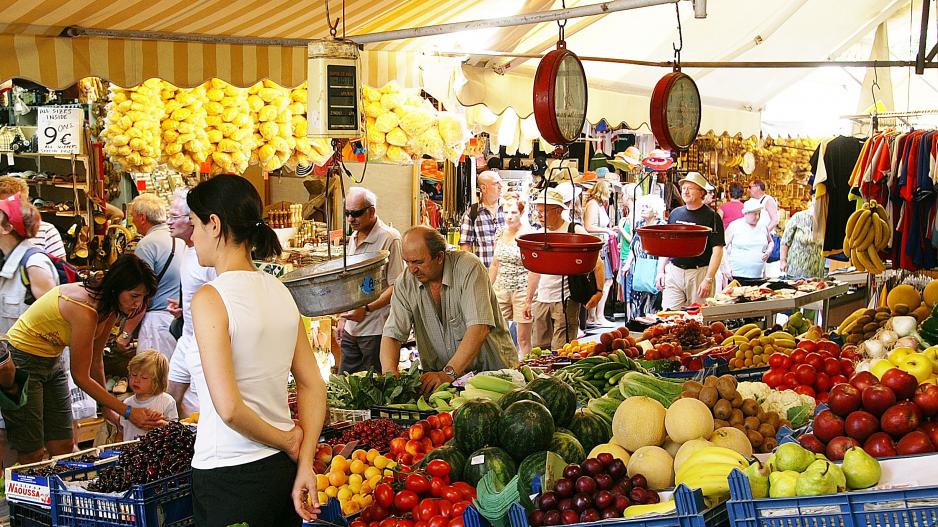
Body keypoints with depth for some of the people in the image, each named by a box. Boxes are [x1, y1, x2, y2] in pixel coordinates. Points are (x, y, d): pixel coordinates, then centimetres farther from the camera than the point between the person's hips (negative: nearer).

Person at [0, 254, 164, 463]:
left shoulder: (109, 307, -6)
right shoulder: (85, 310, -31)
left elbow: (96, 360, 4)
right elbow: (81, 376, -24)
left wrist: (108, 408, 3)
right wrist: (128, 412, -22)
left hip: (53, 360, 9)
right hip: (22, 361, -9)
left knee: (64, 449, 5)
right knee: (32, 454, -5)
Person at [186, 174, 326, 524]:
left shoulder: (209, 298, -16)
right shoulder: (280, 291, 4)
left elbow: (228, 408, -22)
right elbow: (314, 387, 5)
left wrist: (287, 442, -8)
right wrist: (305, 466, 3)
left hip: (230, 479, -6)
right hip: (282, 468, 7)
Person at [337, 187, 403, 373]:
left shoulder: (389, 238, -12)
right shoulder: (353, 238, 14)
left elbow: (396, 287, -17)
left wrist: (366, 309, -23)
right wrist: (343, 316, 17)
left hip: (375, 331, -8)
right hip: (351, 329, 8)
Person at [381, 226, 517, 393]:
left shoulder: (468, 267, -17)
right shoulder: (405, 283, -3)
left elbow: (479, 328, -25)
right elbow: (392, 335, -7)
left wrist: (448, 373, -34)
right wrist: (390, 373, -27)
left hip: (492, 369, -4)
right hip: (438, 373, 5)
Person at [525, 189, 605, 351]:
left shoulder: (575, 231, -5)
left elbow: (597, 263, -4)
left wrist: (599, 292, -14)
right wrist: (529, 300, 20)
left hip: (565, 300, -6)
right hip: (541, 300, 6)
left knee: (560, 352, -11)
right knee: (538, 349, 6)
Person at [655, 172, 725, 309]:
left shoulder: (711, 217, -3)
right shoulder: (675, 213, 12)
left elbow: (717, 250, -9)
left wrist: (708, 279, -16)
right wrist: (660, 271, 8)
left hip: (700, 273, -4)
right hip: (673, 272, 4)